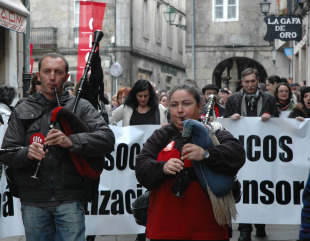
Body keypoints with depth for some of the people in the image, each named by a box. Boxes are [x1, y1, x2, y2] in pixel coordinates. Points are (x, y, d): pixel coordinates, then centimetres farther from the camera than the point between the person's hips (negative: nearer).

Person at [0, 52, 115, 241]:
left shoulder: (81, 107, 6)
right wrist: (26, 153, -16)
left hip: (69, 199, -2)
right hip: (33, 202, 2)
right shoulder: (23, 111, 11)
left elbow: (107, 139, -8)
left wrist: (71, 141, -22)